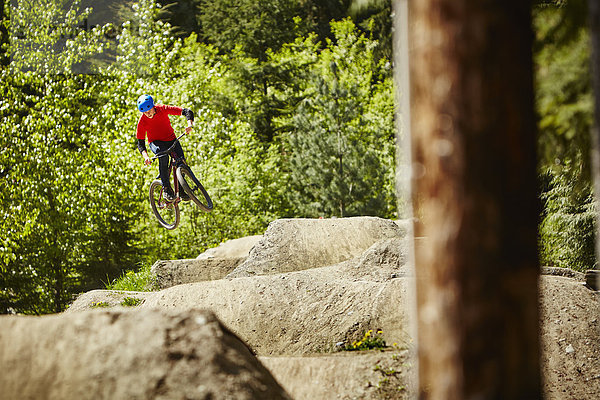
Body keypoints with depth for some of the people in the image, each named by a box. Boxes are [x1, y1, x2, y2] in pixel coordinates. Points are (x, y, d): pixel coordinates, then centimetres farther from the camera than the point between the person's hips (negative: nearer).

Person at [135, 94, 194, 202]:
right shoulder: (142, 121, -19)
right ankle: (166, 188, -25)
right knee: (163, 155, -36)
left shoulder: (163, 109, -20)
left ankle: (181, 190, -2)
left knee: (181, 159, -23)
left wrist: (190, 124, -42)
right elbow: (140, 143, -14)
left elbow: (187, 112, -21)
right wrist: (145, 156, -35)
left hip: (171, 139, 2)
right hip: (155, 142, -2)